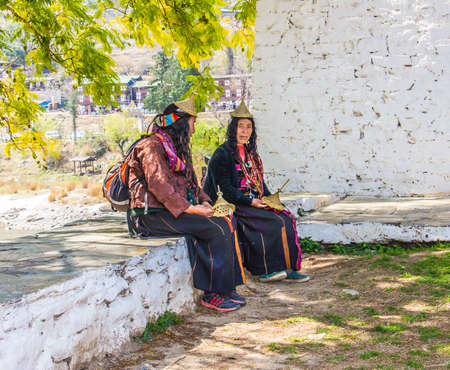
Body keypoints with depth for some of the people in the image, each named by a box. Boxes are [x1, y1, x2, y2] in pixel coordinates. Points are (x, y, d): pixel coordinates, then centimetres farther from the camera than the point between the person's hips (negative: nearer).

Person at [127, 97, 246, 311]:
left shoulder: (177, 148, 21)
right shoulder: (153, 146, -11)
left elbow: (189, 181, 25)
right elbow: (158, 184, -21)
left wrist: (204, 201, 6)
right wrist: (188, 208, -23)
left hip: (176, 211, 9)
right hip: (155, 215, -9)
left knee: (227, 222, -8)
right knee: (219, 229, -20)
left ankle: (226, 287, -7)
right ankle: (213, 294, -14)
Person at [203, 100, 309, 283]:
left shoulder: (250, 153, 18)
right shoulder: (223, 154, -8)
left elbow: (260, 182, 21)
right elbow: (225, 189, -14)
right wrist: (250, 201, -19)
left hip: (255, 203, 8)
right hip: (235, 205, -8)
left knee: (287, 218, -12)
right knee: (274, 222, -24)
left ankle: (288, 268, -14)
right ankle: (267, 270, -16)